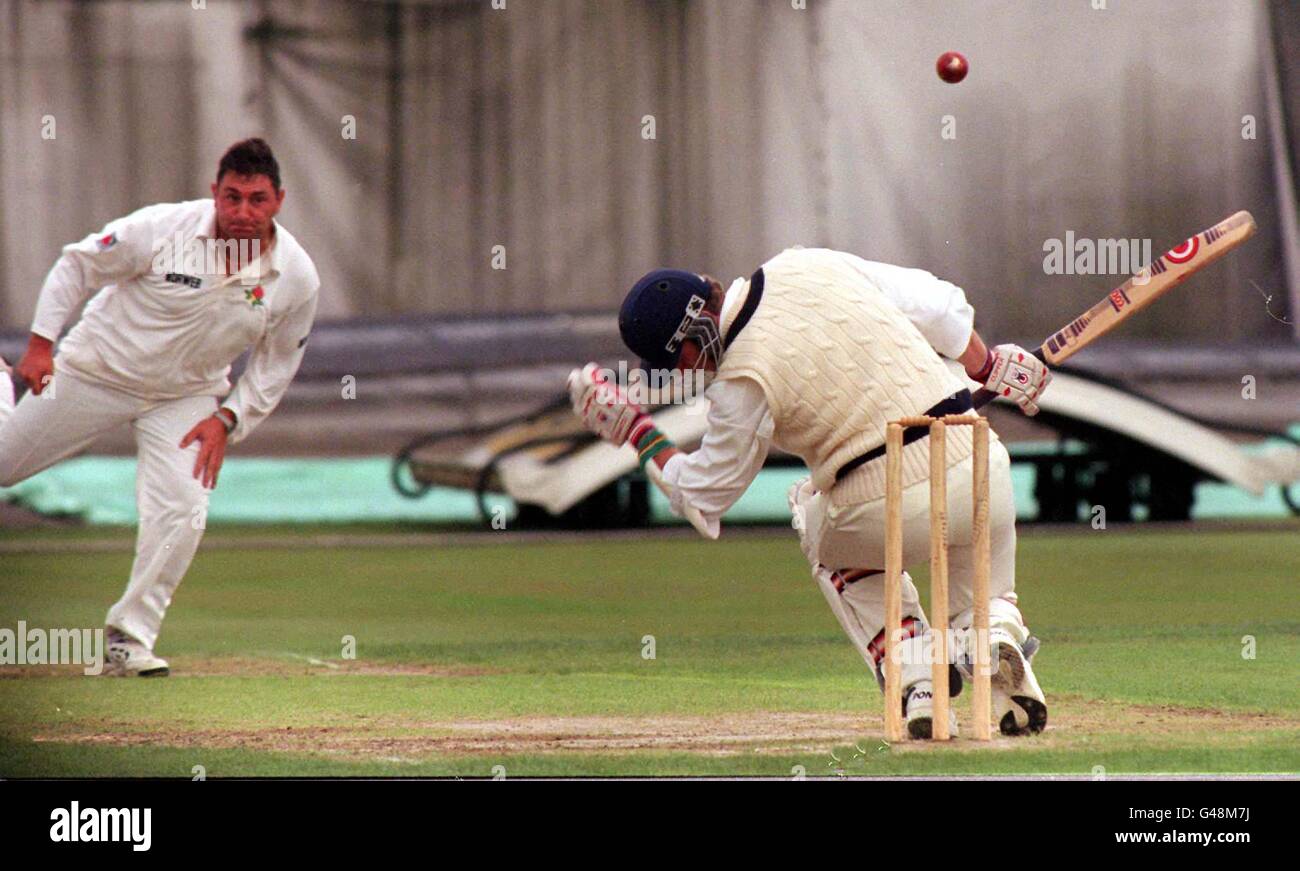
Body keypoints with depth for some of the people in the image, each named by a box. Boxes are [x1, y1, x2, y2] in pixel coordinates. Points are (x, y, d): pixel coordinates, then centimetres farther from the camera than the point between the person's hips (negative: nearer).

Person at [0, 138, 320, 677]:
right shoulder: (163, 229, -27)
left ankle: (128, 636, -1)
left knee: (182, 515, -17)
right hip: (97, 371, -1)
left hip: (186, 399, 1)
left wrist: (227, 419, -13)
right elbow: (78, 265, -13)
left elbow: (277, 364, -1)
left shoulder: (297, 278, -17)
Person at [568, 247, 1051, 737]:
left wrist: (632, 429, 14)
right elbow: (938, 306, 14)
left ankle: (913, 675, 12)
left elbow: (700, 498, 4)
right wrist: (991, 367, 29)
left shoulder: (742, 383, -9)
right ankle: (997, 634, -7)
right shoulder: (807, 267, 6)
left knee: (827, 536, 31)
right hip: (982, 474, 5)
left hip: (888, 510, -5)